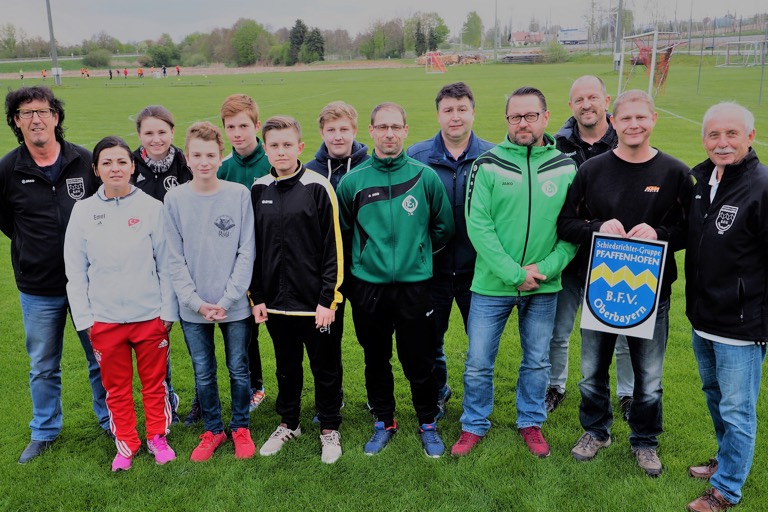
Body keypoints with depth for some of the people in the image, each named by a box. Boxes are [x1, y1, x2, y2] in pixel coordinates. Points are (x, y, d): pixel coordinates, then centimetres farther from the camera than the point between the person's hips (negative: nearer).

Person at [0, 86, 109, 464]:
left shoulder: (86, 161, -6)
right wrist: (32, 245, 5)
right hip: (38, 289, 1)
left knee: (102, 360, 13)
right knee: (43, 368, 15)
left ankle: (110, 421, 32)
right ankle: (44, 432, 34)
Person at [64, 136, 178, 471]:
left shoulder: (151, 207, -4)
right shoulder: (83, 211, 1)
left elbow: (165, 263, -1)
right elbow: (75, 271, 3)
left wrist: (168, 310, -3)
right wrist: (84, 317, -1)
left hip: (150, 315, -1)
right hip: (104, 318, 1)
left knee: (154, 382, 12)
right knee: (116, 386, 13)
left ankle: (157, 438, 30)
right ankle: (126, 444, 30)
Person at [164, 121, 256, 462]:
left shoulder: (239, 195, -5)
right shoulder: (174, 199, -2)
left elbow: (246, 252, -6)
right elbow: (174, 258, -2)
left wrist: (227, 299, -12)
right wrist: (196, 301, -11)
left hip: (235, 305, -1)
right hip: (192, 308, 1)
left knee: (238, 370, 11)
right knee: (203, 374, 13)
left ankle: (240, 427, 30)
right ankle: (212, 430, 31)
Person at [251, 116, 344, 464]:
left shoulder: (318, 187, -8)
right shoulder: (258, 190, 4)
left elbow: (334, 249, -9)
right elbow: (252, 248, 9)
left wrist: (328, 300, -12)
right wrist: (257, 296, 5)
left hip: (315, 302, -3)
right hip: (276, 301, 4)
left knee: (325, 367, 10)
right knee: (286, 366, 19)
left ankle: (329, 429, 28)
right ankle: (288, 424, 37)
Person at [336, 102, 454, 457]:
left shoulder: (425, 177, -3)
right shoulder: (352, 181, -1)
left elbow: (444, 228, 8)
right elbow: (343, 232, 11)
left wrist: (416, 252, 10)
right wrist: (367, 257, 10)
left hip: (414, 285, -1)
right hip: (368, 286, 1)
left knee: (419, 362, 8)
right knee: (376, 360, 14)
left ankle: (428, 424, 29)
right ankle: (383, 422, 33)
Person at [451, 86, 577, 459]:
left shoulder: (566, 167, 0)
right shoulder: (488, 164, -7)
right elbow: (478, 225, -13)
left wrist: (546, 268, -15)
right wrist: (514, 274, -17)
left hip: (544, 287, 2)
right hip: (492, 284, -2)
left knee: (537, 361, 16)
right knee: (478, 362, 8)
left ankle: (531, 422, 38)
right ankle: (474, 425, 30)